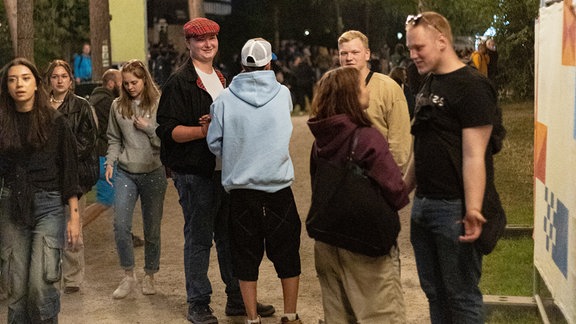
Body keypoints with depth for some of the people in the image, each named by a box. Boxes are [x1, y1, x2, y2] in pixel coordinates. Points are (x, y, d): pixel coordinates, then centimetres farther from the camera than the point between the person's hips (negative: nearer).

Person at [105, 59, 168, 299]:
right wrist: (110, 162, 4)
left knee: (152, 228, 7)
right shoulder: (117, 106, 7)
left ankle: (149, 276, 23)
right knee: (120, 225, -8)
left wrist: (149, 128, -15)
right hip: (125, 173, 2)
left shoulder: (159, 105, -4)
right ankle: (128, 276, 7)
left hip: (153, 173, -2)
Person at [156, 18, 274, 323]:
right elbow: (167, 129, -15)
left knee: (231, 236, 12)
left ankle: (238, 298, 23)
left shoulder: (222, 79, 16)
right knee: (199, 238, 0)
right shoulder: (179, 81, -8)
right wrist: (203, 130, -26)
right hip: (194, 173, -7)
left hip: (225, 169, 7)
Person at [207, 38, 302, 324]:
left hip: (240, 189, 0)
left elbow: (214, 143, 1)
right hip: (278, 188, 0)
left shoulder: (226, 98, -5)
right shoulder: (283, 94, -3)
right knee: (286, 253, 13)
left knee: (246, 255, 11)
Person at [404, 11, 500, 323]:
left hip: (453, 208, -9)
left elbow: (474, 156, -19)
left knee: (461, 296, 1)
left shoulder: (471, 86, -13)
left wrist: (472, 211, -24)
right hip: (423, 204, 9)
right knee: (434, 291, 16)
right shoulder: (429, 84, 14)